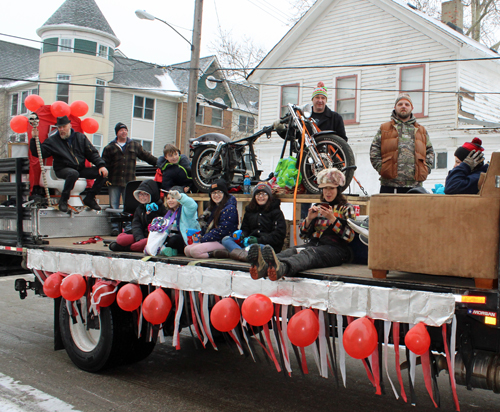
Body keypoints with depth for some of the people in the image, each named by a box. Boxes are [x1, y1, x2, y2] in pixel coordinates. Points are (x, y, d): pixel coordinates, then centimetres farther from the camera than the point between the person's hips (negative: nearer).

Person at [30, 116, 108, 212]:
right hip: (62, 169, -4)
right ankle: (63, 200, -22)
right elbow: (38, 153, -3)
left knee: (103, 173, -14)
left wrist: (101, 165, -7)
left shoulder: (80, 137, 10)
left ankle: (89, 198, -4)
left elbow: (92, 153, 7)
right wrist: (34, 139, -15)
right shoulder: (52, 140, 4)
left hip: (81, 169, 4)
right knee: (73, 173, -40)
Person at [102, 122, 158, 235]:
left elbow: (147, 156, 16)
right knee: (114, 206, 3)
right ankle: (114, 228, 10)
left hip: (129, 182, 0)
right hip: (114, 182, 0)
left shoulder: (135, 145, 11)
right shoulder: (110, 147, 7)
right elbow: (104, 164, 5)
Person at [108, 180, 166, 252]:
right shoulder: (139, 208, 16)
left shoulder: (161, 207, 1)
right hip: (142, 235, 5)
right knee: (120, 238, -16)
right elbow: (136, 225, 4)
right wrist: (140, 238, -15)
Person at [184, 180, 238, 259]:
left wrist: (202, 239, -13)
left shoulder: (229, 209, -10)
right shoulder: (212, 208, 20)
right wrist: (200, 236, -2)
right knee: (187, 250, -3)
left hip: (223, 242, -10)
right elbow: (207, 227, 20)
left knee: (194, 251, -25)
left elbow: (222, 230, -18)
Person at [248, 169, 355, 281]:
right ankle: (264, 266, -65)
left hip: (335, 248, -4)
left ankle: (282, 268, -73)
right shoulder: (317, 207, 27)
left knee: (309, 253, -39)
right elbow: (303, 235, 19)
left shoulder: (346, 208, 14)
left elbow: (349, 236, -1)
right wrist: (309, 218, 0)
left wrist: (332, 219, -11)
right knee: (292, 250, -32)